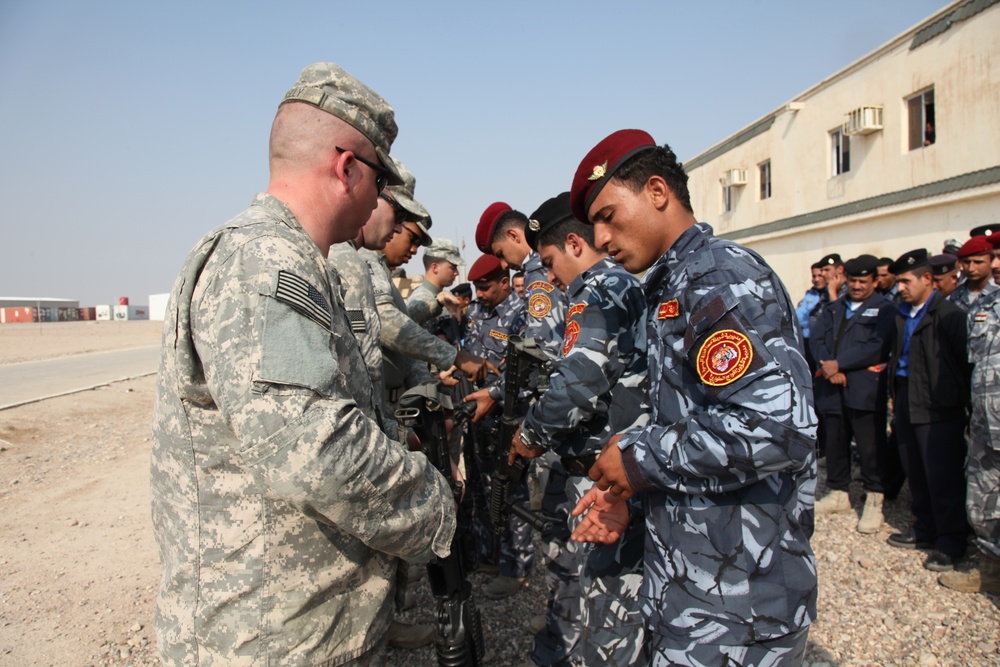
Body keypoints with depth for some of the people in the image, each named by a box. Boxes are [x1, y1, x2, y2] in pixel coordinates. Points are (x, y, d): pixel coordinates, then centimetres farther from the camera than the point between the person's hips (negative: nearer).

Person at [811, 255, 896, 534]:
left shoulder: (884, 309, 0)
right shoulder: (834, 309, 19)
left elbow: (878, 346, -14)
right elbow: (817, 338, 6)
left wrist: (839, 363, -16)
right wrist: (828, 366, -12)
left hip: (866, 390, -5)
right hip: (833, 389, 5)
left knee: (871, 447, -3)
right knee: (835, 445, 13)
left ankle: (874, 501, 9)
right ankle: (838, 493, 26)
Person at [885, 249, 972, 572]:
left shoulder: (949, 314, -12)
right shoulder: (903, 314, 12)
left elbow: (967, 360, -13)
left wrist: (961, 397, -11)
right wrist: (896, 395, 15)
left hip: (937, 408, -8)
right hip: (907, 405, 8)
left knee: (942, 476, 0)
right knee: (916, 473, 15)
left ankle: (951, 541, 12)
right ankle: (925, 529, 29)